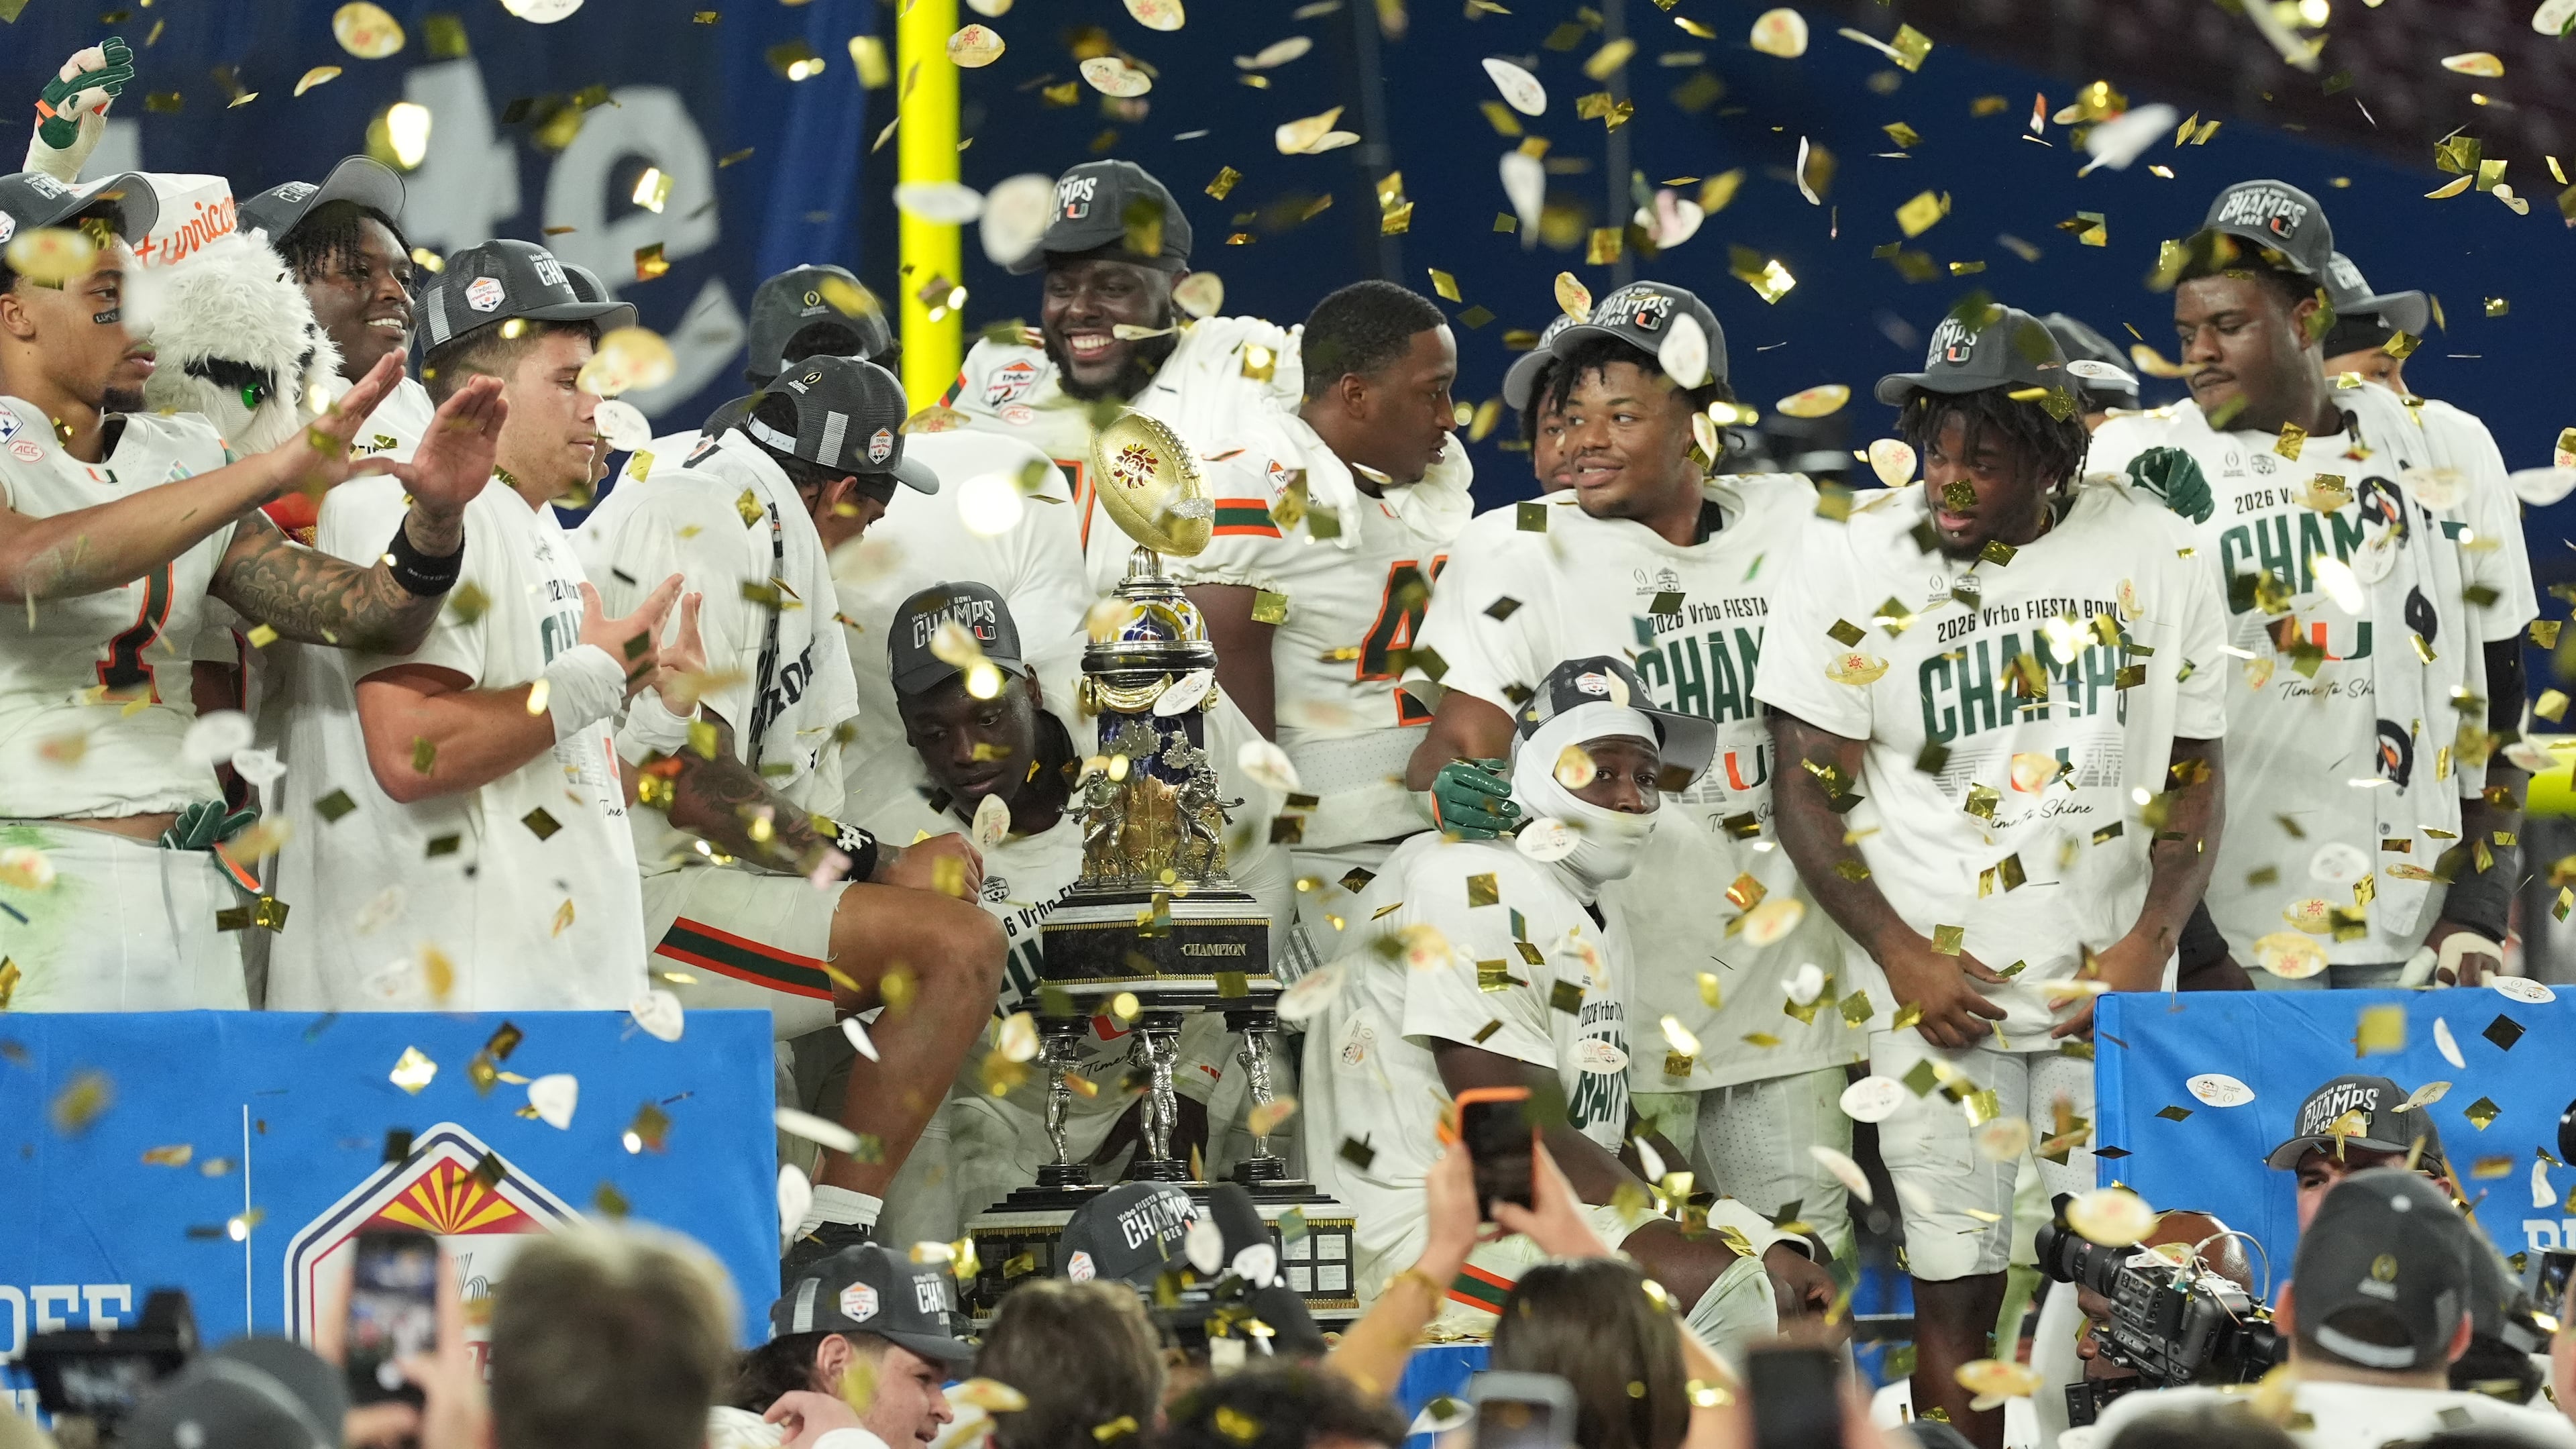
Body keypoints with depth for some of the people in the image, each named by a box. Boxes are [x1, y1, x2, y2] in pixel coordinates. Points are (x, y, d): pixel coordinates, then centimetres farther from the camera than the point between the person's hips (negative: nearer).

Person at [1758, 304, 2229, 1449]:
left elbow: (2195, 775, 8)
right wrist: (1901, 954, -12)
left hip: (2109, 979, 2)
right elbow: (1808, 789, -2)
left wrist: (2148, 947, -5)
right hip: (1938, 981, -2)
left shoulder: (2157, 558, 2)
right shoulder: (1857, 560, -4)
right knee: (1957, 1290, -3)